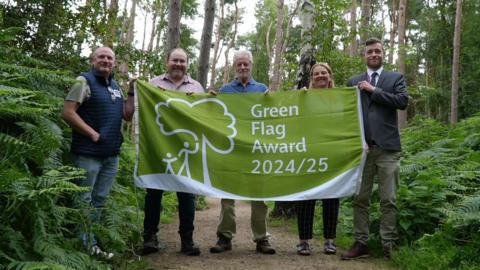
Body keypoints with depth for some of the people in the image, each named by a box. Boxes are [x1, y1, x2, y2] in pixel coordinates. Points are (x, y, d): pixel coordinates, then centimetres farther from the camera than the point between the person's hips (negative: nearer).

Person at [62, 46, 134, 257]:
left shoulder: (115, 86, 15)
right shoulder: (85, 81, -6)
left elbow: (127, 115, 15)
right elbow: (68, 112, -15)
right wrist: (92, 133, -16)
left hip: (111, 154, 7)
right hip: (89, 153, -7)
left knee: (99, 200, 13)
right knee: (84, 200, 1)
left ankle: (90, 242, 24)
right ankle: (85, 244, 9)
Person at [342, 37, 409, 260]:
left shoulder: (395, 78, 10)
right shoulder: (354, 82, 15)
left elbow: (403, 101, -8)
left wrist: (373, 90, -5)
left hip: (387, 146, -2)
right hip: (361, 147, 2)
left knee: (388, 200, 0)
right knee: (359, 199, 4)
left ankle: (388, 245, 8)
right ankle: (361, 243, 11)